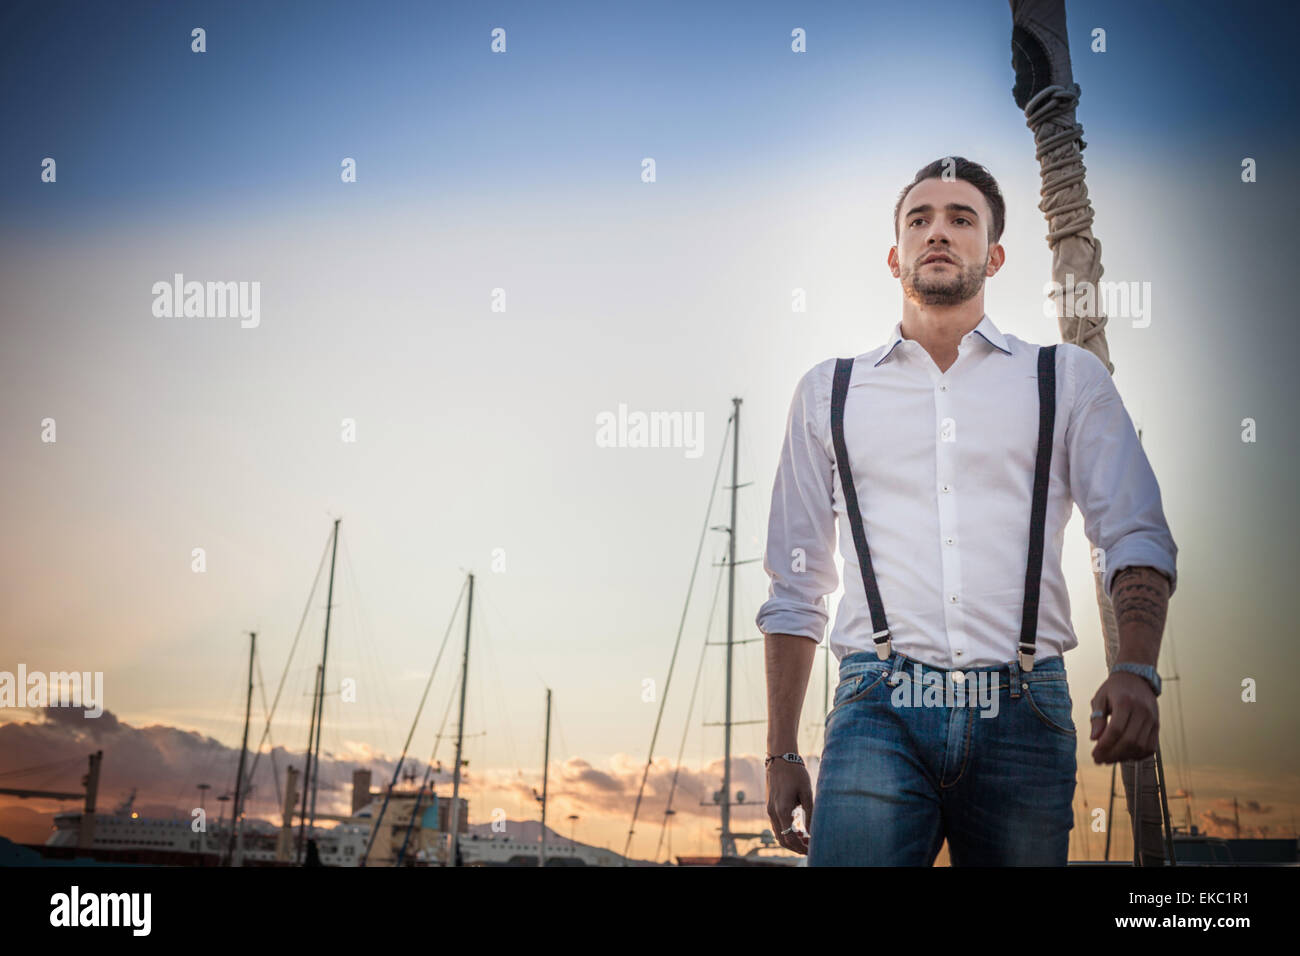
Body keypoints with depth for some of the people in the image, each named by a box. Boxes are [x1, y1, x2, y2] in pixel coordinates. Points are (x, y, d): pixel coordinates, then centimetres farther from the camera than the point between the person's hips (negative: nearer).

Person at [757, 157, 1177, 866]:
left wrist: (1136, 670, -15)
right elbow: (795, 588, 17)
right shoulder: (828, 393, 17)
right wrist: (781, 753, 10)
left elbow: (1136, 538, 5)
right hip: (879, 708, 0)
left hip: (1023, 713, 1)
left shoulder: (1070, 379, 15)